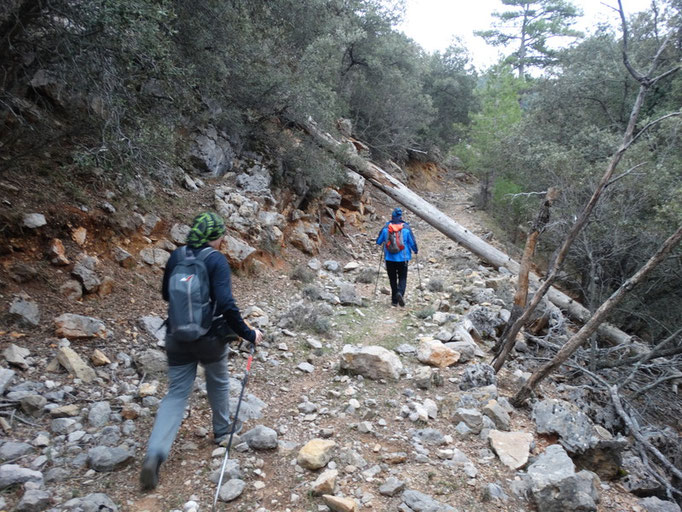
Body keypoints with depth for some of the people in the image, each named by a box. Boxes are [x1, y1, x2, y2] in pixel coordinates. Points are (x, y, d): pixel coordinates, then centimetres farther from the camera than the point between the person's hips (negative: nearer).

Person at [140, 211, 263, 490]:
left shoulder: (176, 256, 1)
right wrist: (248, 334, -14)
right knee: (218, 383, 23)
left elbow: (166, 293, 13)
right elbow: (226, 305, -24)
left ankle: (154, 455, -5)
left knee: (176, 393, 9)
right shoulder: (216, 260, -16)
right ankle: (222, 429, 43)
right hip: (210, 338, -4)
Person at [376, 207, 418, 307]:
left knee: (392, 279, 11)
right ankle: (400, 293, -20)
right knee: (402, 278, 8)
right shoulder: (406, 228, -5)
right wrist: (415, 250, 20)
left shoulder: (385, 228, -3)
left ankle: (394, 300, 14)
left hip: (389, 258, 1)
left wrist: (380, 244, 33)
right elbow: (412, 242, 0)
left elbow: (378, 241, 9)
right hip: (402, 258, -1)